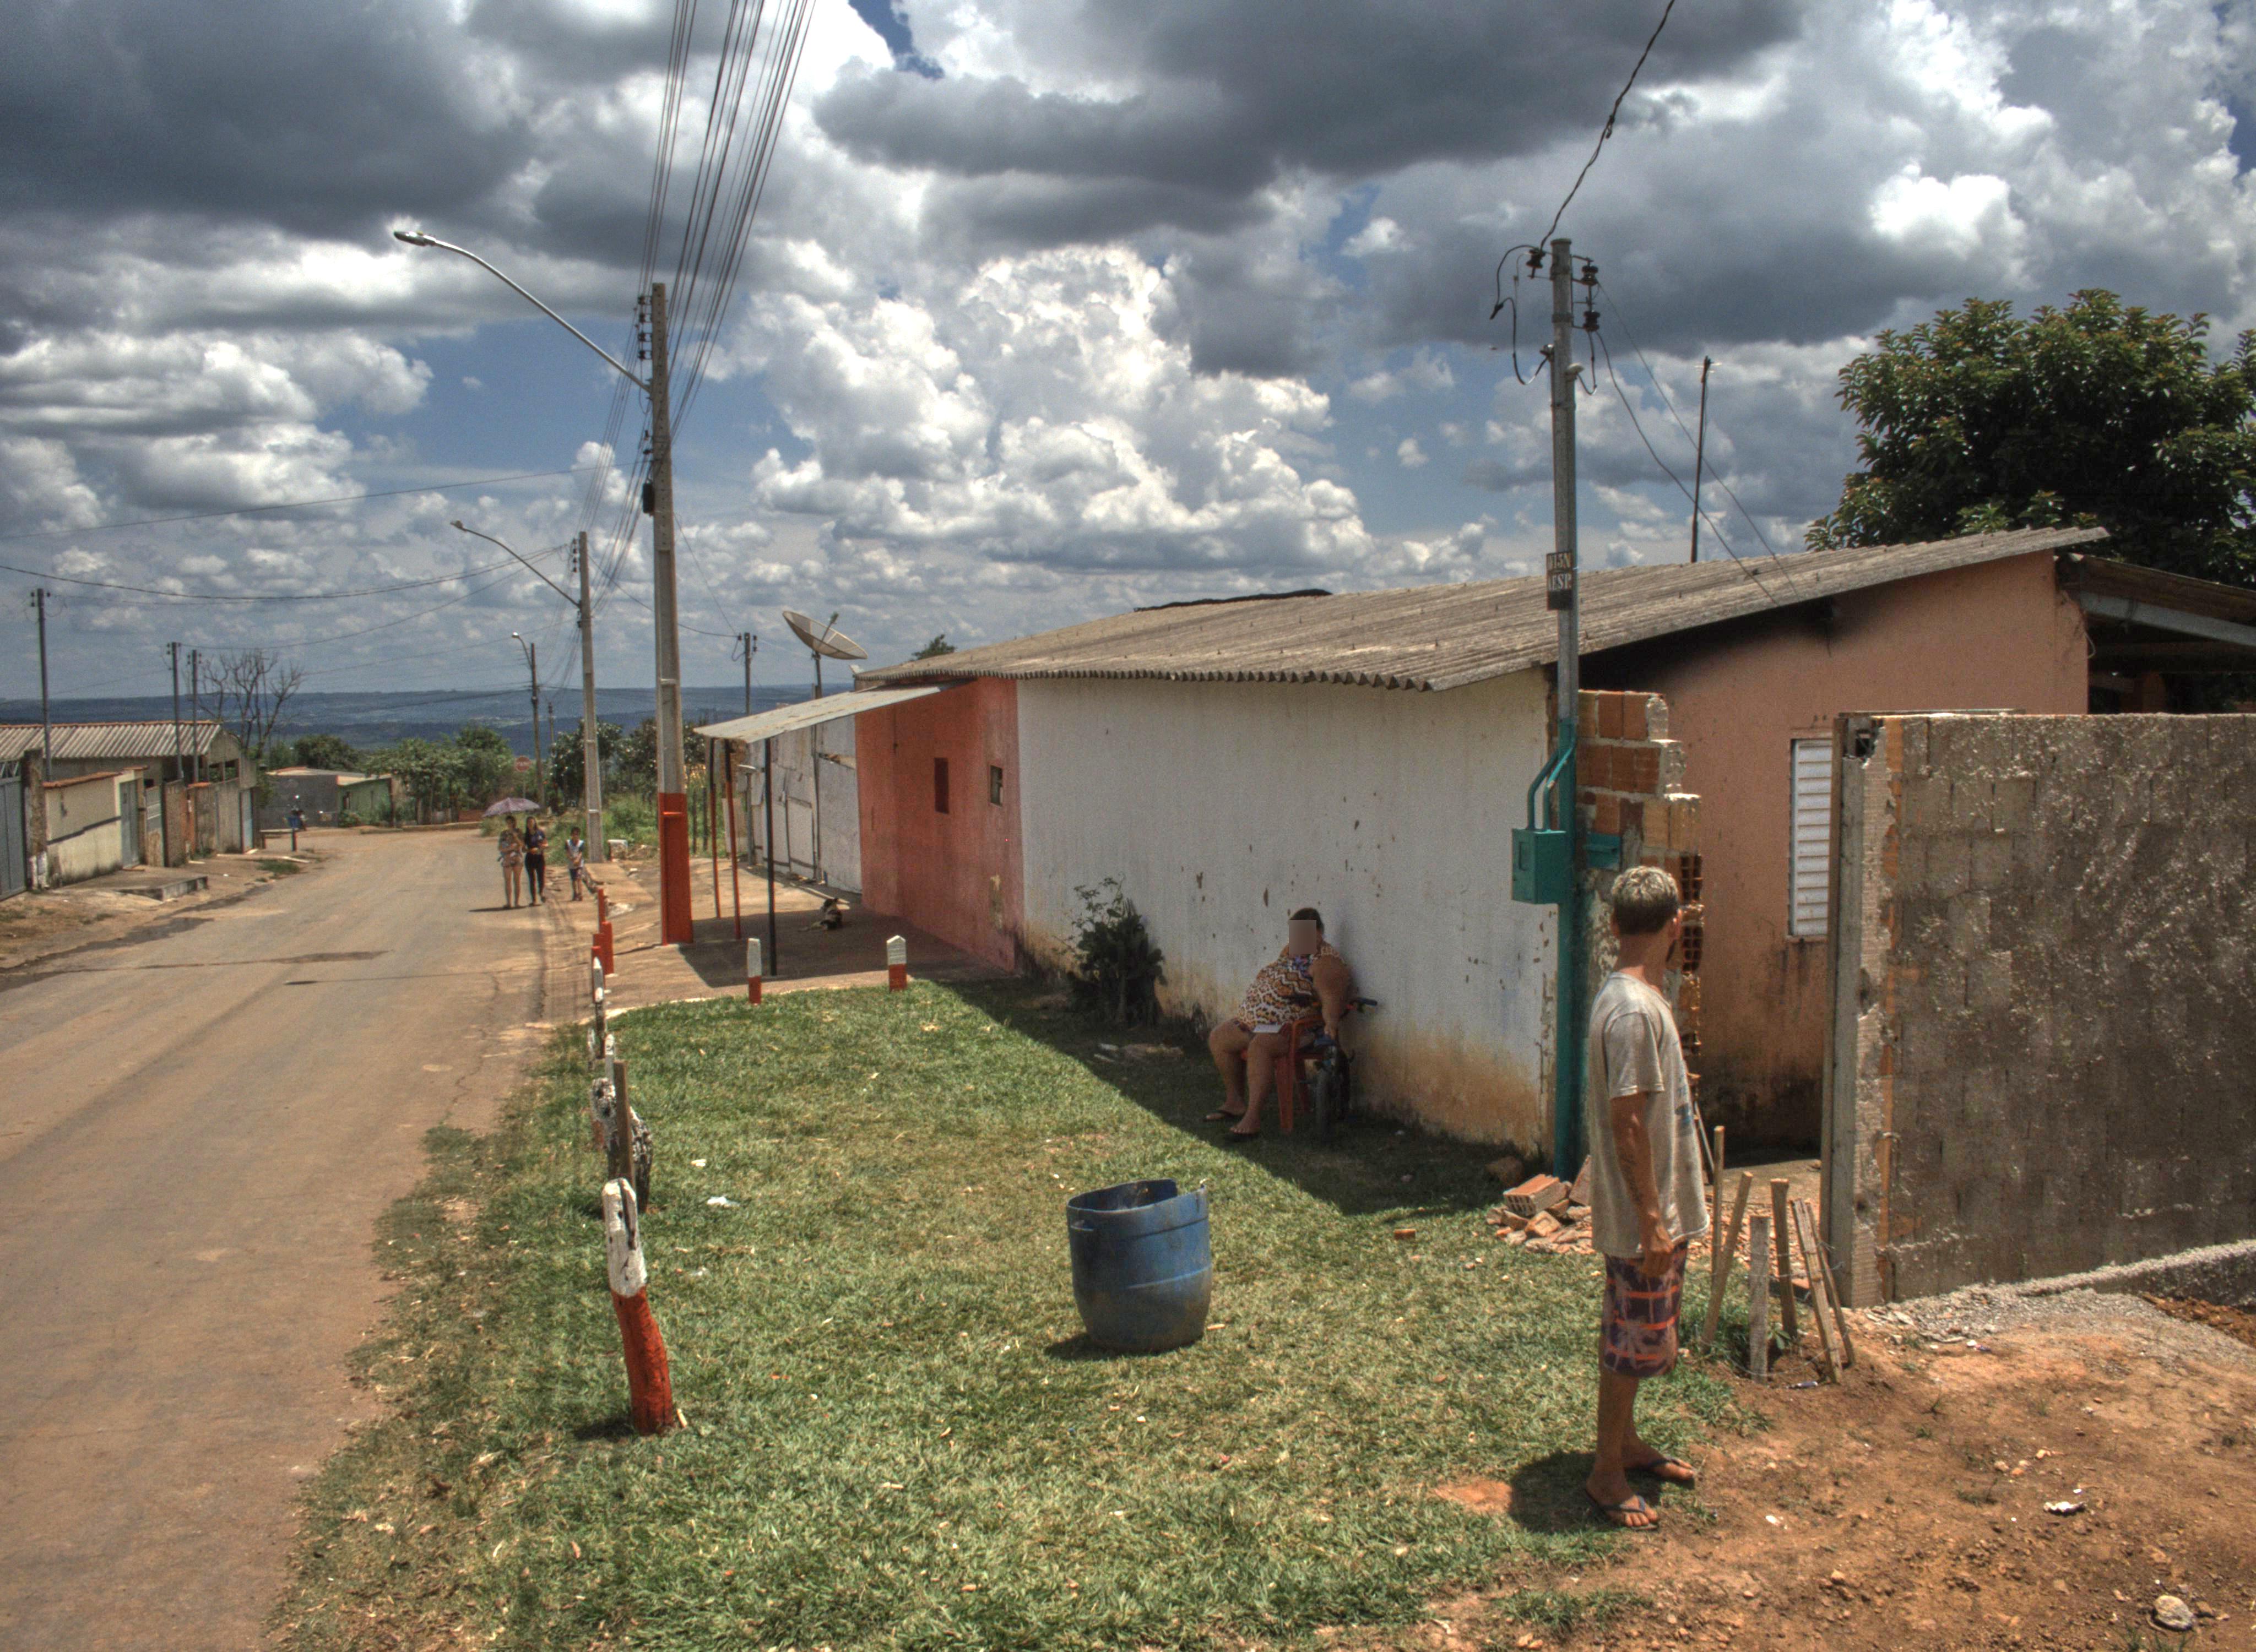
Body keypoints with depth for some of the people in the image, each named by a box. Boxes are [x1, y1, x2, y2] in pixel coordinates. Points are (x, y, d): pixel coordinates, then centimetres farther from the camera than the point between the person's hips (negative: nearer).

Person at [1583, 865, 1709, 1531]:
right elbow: (1627, 1123, -25)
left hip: (1658, 1206, 10)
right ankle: (1607, 1474, 14)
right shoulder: (1636, 1010, -24)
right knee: (1634, 1342, 1)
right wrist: (1653, 1220, -22)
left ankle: (1626, 1444, 35)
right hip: (1642, 1214, -10)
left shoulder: (1626, 996, 8)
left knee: (1634, 1338, 21)